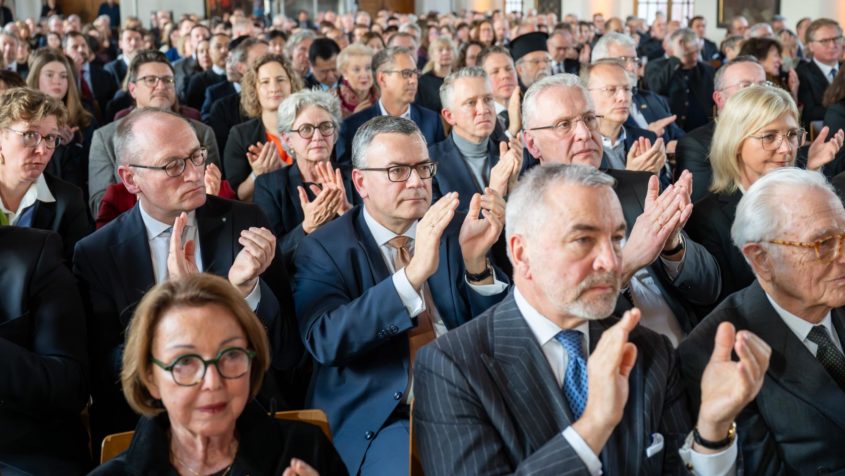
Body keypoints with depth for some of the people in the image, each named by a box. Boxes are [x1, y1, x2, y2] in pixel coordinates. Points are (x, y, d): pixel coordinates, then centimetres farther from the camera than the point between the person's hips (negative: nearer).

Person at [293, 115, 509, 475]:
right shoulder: (323, 249, -1)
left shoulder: (452, 231, 8)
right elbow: (325, 341, -18)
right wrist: (413, 273, -28)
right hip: (383, 415, -4)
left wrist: (476, 261, -16)